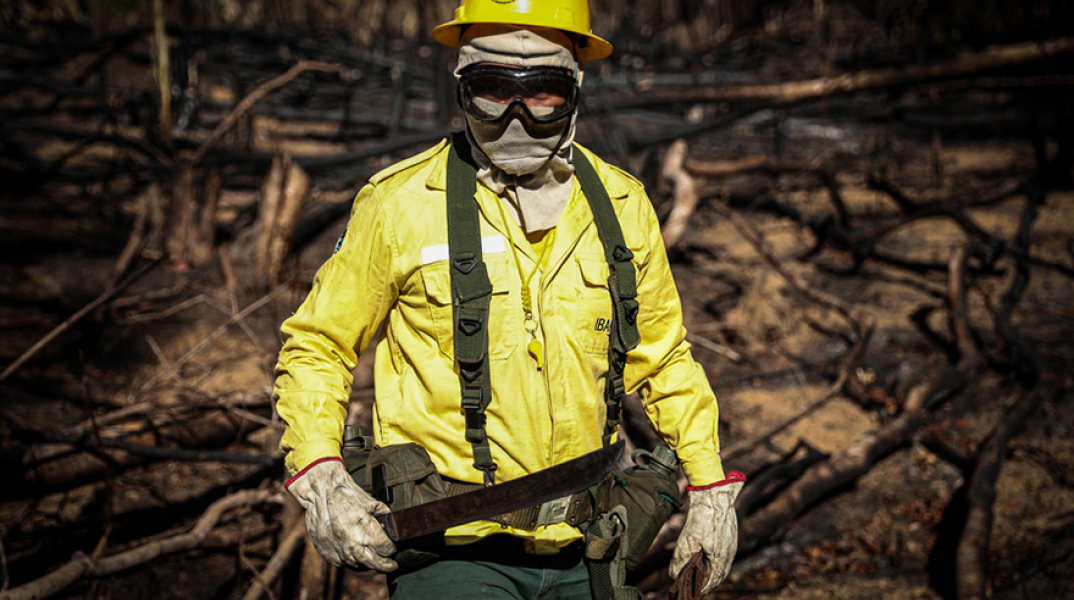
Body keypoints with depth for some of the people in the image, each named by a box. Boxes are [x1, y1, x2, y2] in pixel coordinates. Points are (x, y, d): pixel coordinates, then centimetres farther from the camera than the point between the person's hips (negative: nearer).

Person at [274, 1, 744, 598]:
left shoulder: (623, 207, 6)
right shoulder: (400, 203, -6)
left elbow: (662, 360, 19)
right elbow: (315, 347, 3)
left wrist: (712, 488, 12)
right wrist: (321, 480, -11)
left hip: (584, 551, 4)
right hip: (453, 549, -4)